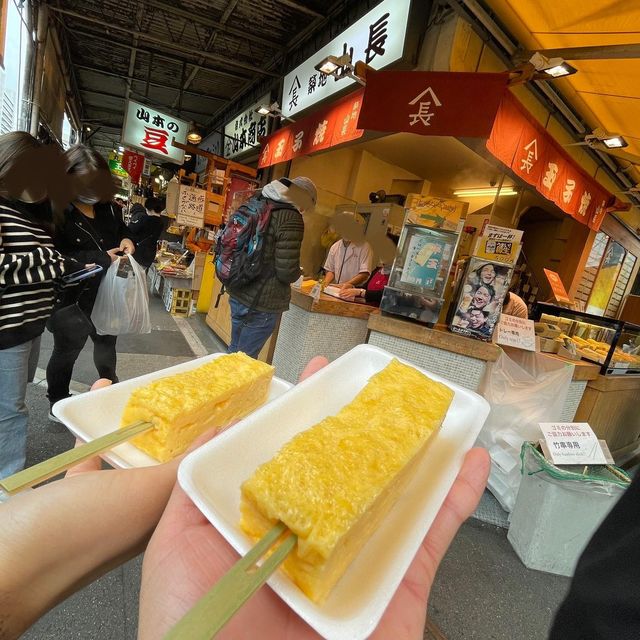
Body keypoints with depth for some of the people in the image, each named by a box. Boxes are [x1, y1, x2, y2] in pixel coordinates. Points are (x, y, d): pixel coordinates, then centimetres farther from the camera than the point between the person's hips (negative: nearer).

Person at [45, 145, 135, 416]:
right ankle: (57, 405, 34)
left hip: (106, 293, 7)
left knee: (107, 340, 24)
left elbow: (121, 227, 18)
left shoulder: (107, 206, 0)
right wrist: (100, 258, -28)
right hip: (71, 298, -6)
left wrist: (126, 240, -5)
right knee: (67, 350, 12)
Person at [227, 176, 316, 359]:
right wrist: (297, 273, 2)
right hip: (263, 303, -8)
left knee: (234, 351, 21)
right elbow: (287, 272, -19)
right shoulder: (291, 219, -16)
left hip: (238, 294, 8)